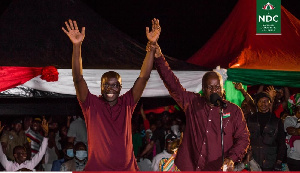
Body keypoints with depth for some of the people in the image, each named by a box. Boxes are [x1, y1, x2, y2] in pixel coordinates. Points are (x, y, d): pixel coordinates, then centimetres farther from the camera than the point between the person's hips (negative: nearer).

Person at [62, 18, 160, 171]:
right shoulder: (92, 105, 4)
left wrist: (151, 46, -5)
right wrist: (77, 46, -17)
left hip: (127, 168, 2)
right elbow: (78, 78, -6)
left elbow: (144, 77, 4)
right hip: (97, 168, -2)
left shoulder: (126, 103, 9)